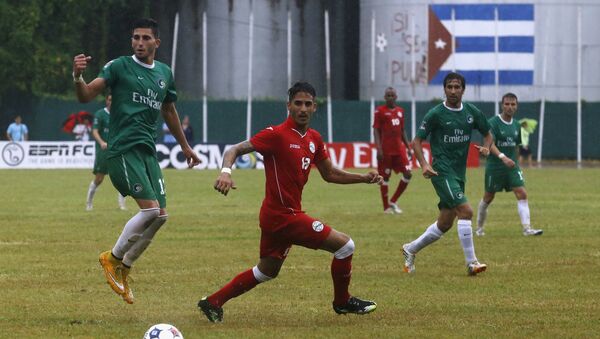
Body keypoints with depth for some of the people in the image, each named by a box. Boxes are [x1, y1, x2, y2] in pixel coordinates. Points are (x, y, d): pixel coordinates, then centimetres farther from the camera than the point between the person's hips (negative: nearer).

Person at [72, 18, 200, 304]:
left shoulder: (164, 74, 15)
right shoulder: (119, 67, -4)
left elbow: (169, 112, 30)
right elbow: (86, 96, -13)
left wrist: (185, 146, 36)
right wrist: (78, 77, -35)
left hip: (148, 151, 7)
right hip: (123, 149, -7)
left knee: (160, 215, 0)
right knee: (150, 208, -19)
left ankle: (122, 268, 15)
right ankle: (113, 258, 1)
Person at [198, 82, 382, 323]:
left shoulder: (314, 139, 9)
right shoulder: (276, 135, -15)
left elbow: (330, 174, 18)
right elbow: (235, 150, -16)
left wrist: (365, 178, 6)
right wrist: (226, 171, -36)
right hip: (283, 215, -9)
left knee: (266, 271, 22)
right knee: (344, 245, -5)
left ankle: (213, 303, 27)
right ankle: (342, 301, 13)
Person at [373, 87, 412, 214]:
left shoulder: (400, 111, 13)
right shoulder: (380, 111, -3)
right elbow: (376, 130, -7)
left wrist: (408, 147, 14)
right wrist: (379, 148, -16)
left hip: (399, 149, 5)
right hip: (386, 150, -5)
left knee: (407, 174, -2)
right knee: (385, 176, 1)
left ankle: (393, 202, 11)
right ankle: (386, 207, 9)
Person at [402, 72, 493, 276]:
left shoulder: (471, 112, 7)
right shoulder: (436, 114, -7)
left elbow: (487, 134, 19)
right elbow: (417, 141, -4)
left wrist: (486, 147, -5)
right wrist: (424, 165, -19)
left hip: (459, 173, 7)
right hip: (442, 172, -6)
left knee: (445, 224, 10)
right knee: (465, 210, -21)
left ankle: (411, 249, 29)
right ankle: (471, 262, -17)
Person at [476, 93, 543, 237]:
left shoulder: (516, 125, 8)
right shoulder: (493, 122, -12)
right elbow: (490, 143, -25)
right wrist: (502, 157, -39)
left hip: (512, 166, 5)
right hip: (494, 167, -5)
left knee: (522, 194, -11)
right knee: (488, 197, 8)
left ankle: (526, 228, -15)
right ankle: (479, 227, 28)